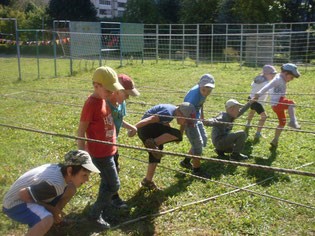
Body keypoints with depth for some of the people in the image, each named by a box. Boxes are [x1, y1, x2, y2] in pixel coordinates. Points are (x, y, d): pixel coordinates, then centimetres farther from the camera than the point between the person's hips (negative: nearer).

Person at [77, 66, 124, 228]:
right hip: (100, 153, -8)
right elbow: (81, 132, -18)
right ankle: (95, 214, 14)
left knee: (107, 183, 20)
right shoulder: (91, 104, -21)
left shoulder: (105, 100, 5)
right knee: (114, 185, 0)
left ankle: (103, 207, 38)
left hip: (108, 150, 8)